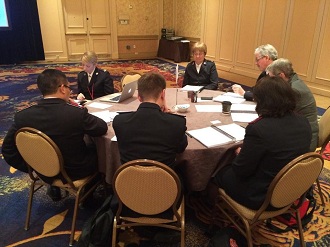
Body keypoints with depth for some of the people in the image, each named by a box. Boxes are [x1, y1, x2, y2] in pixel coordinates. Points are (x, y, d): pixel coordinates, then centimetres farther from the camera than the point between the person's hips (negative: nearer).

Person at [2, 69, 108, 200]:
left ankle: (55, 188, 35)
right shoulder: (77, 113, -27)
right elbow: (103, 128, -11)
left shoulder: (23, 116, -15)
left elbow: (8, 149, -6)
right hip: (75, 171, -4)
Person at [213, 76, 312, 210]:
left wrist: (239, 153, 1)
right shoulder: (303, 122, -8)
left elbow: (241, 170, -20)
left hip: (261, 197, -7)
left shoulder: (259, 129, -31)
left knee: (219, 171, 16)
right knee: (230, 167, 23)